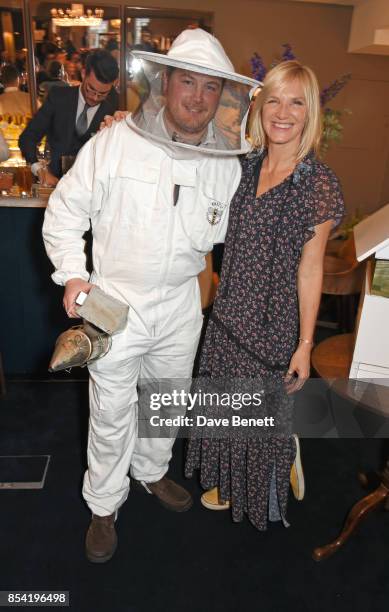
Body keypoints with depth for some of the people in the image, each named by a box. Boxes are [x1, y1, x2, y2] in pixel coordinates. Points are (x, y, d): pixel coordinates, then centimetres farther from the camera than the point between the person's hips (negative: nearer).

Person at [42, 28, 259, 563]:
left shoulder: (228, 164, -3)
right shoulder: (113, 144, -14)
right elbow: (65, 212, -5)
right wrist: (73, 276, -12)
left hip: (181, 303, 4)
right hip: (116, 303, -4)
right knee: (112, 414, 10)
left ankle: (151, 471, 51)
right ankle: (104, 506, 35)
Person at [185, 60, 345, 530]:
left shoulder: (318, 183, -16)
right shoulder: (245, 165, -1)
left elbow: (310, 268, -14)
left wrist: (305, 344, -12)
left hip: (275, 323, -5)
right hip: (229, 314, 6)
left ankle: (261, 495, 46)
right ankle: (229, 483, 50)